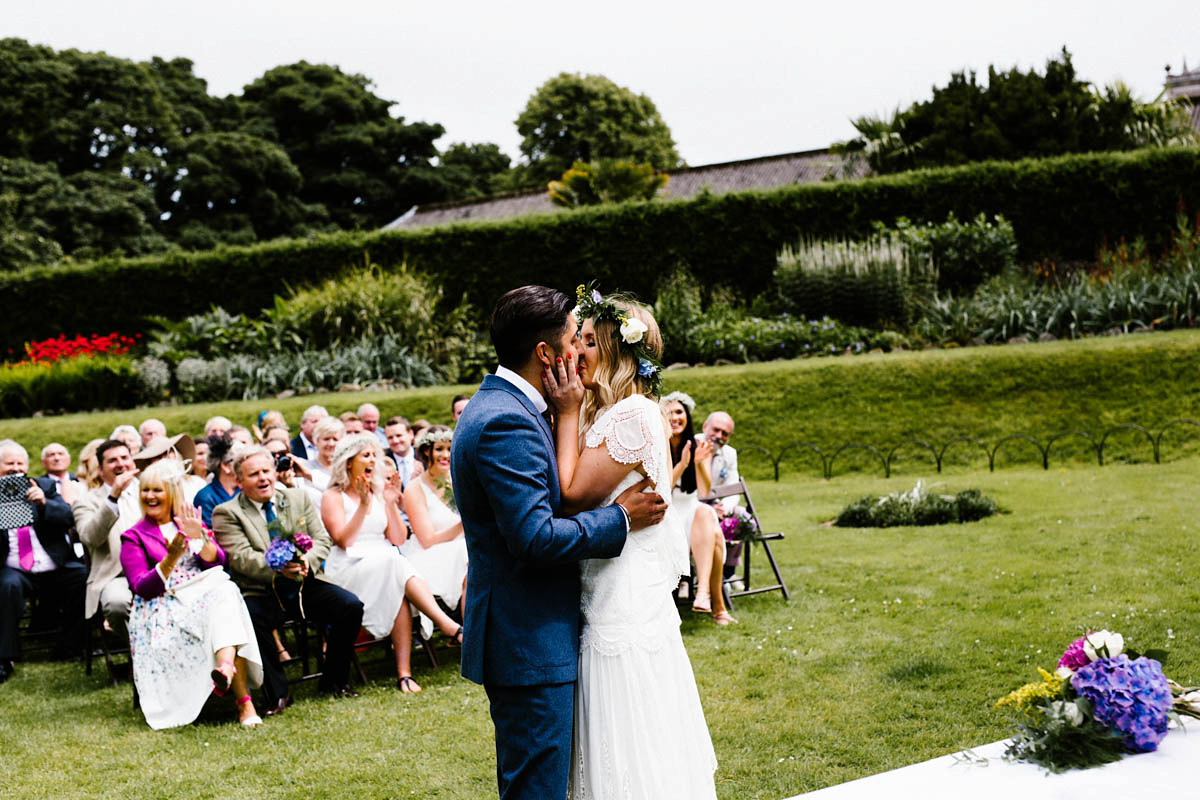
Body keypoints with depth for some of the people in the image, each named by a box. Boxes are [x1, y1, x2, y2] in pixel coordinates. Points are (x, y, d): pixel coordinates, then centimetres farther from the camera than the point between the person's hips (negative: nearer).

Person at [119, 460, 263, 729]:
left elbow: (217, 562, 5)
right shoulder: (133, 538, 11)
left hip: (207, 589, 2)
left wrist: (200, 538, -15)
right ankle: (243, 700, -40)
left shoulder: (192, 522, 21)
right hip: (163, 604, -2)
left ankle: (227, 665, -62)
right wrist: (171, 559, -20)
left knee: (225, 593, -36)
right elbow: (143, 588, -4)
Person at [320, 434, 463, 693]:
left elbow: (398, 539, 11)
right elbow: (342, 541, -9)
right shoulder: (333, 497, 6)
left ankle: (404, 674, -42)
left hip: (388, 566, 4)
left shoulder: (380, 493, 20)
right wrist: (363, 506, -15)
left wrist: (391, 505, -1)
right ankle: (451, 628, -46)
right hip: (349, 570, -4)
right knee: (395, 566, -36)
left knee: (399, 591, -33)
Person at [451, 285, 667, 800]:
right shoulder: (506, 422, -21)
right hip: (531, 644, -11)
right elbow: (536, 537, -26)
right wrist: (621, 518, -15)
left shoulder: (496, 407, 13)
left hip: (522, 637, 11)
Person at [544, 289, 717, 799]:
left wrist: (567, 413, -11)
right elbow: (575, 494, 8)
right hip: (614, 603, 10)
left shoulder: (633, 415, -16)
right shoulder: (607, 413, 14)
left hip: (624, 607, -10)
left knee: (630, 759, 0)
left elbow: (574, 494, -17)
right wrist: (568, 411, 6)